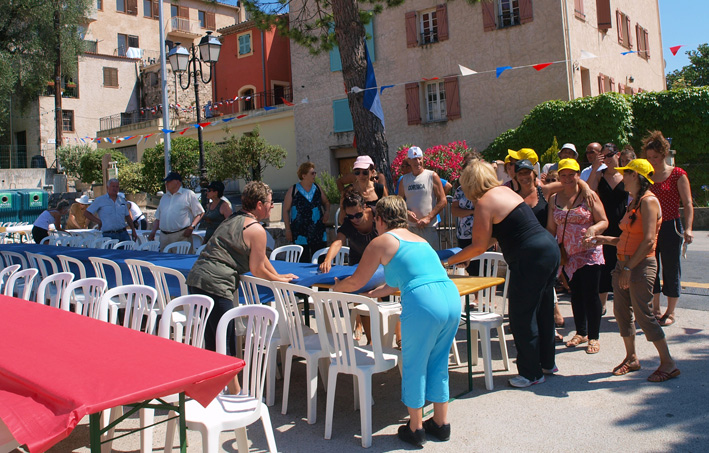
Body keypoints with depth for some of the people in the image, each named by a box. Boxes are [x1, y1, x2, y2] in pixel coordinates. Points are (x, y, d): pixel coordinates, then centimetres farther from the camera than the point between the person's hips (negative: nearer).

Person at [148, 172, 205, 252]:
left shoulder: (188, 194, 3)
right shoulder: (164, 197, 23)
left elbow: (200, 213, -1)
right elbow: (158, 218, 25)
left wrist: (191, 227, -14)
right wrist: (153, 232, 12)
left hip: (182, 236, -6)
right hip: (164, 236, 6)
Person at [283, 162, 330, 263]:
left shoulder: (317, 188, 9)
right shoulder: (293, 190, -2)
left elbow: (326, 202, 25)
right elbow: (286, 210, 1)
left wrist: (327, 211, 3)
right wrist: (288, 230, -3)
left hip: (318, 230, 4)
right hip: (300, 233, -4)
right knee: (303, 262, 0)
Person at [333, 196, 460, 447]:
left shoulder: (382, 241, 7)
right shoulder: (420, 239, 28)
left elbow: (356, 282, 14)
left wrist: (337, 286, 34)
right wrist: (370, 294, 47)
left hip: (423, 305, -7)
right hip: (452, 298, 7)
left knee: (414, 366, 11)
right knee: (438, 363, 21)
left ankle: (415, 428, 24)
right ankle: (441, 423, 32)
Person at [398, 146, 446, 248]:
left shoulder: (432, 176, 2)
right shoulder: (404, 180, 12)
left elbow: (443, 200, -2)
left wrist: (428, 218, -10)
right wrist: (407, 212, -7)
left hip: (429, 226, -3)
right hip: (409, 226, 3)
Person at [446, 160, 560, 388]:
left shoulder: (484, 202, -12)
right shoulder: (504, 190, 14)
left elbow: (479, 246, -11)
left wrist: (448, 261, -1)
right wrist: (465, 256, 20)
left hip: (530, 259, -10)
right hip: (549, 248, 10)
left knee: (522, 317, 4)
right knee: (542, 309, 21)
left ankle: (531, 373, 17)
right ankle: (547, 363, 37)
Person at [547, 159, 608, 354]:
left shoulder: (589, 196, -4)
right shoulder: (554, 199, 8)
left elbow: (604, 221, -5)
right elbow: (551, 228, 12)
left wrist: (593, 229, -26)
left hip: (589, 253, -4)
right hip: (567, 254, 4)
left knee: (590, 295, -3)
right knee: (576, 294, 12)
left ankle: (593, 337, 10)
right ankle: (581, 332, 26)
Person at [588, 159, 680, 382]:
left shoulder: (649, 201, -13)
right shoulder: (634, 202, 15)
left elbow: (648, 240, -20)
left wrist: (629, 268, -21)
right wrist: (604, 239, 10)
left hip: (641, 264, -9)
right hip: (624, 263, 9)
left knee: (643, 314, -6)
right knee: (621, 311, 11)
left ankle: (668, 364, 7)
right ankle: (631, 358, 24)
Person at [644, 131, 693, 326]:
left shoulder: (677, 174, -5)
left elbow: (687, 203, -9)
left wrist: (688, 228, -20)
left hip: (670, 227, -4)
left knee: (671, 269, 3)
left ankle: (670, 313, 14)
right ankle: (655, 310, 22)